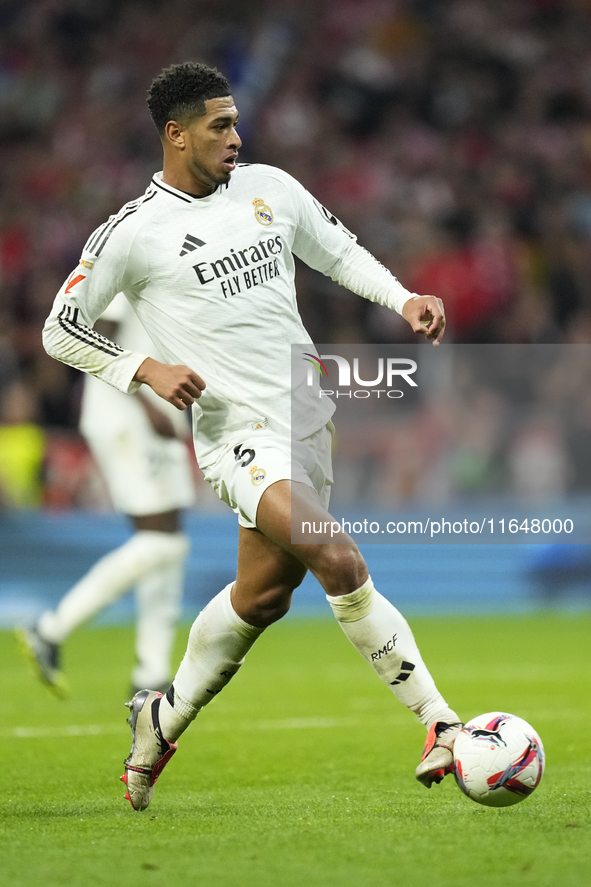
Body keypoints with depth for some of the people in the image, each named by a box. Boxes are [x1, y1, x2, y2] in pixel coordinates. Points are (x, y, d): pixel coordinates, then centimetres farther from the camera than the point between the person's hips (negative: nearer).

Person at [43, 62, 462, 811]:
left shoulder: (270, 188, 8)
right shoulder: (131, 233, -7)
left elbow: (338, 251, 22)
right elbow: (60, 332, 1)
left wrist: (402, 299, 6)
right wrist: (147, 370, -12)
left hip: (306, 420, 7)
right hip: (239, 433, -7)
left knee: (263, 593, 14)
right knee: (342, 564, -23)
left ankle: (163, 720, 34)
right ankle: (440, 724, -15)